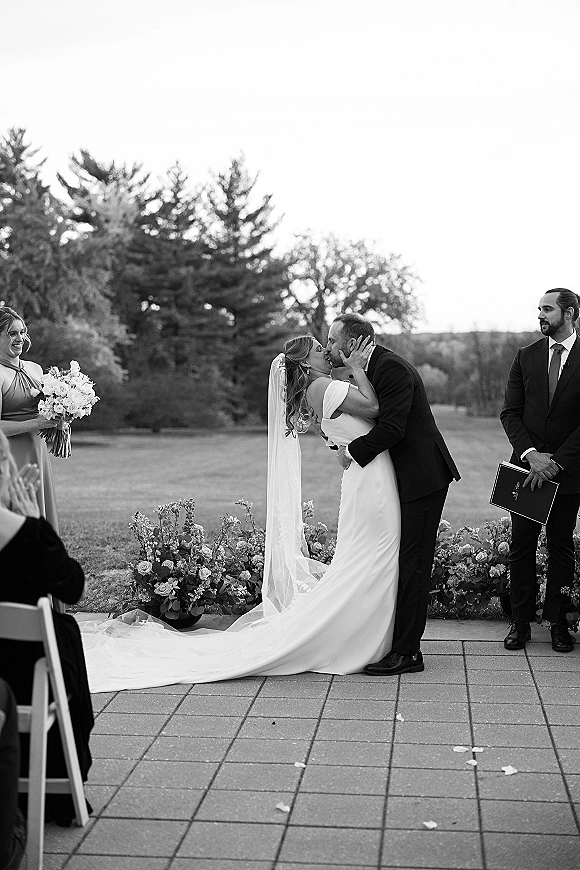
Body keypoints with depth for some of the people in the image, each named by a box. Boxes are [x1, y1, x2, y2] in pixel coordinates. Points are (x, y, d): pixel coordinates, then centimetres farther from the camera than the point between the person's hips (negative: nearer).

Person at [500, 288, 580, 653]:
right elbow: (510, 413, 3)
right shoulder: (526, 357, 6)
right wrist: (531, 454, -12)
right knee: (521, 545, 3)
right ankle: (521, 622, 11)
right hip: (527, 465, 2)